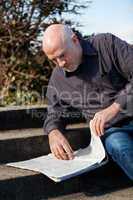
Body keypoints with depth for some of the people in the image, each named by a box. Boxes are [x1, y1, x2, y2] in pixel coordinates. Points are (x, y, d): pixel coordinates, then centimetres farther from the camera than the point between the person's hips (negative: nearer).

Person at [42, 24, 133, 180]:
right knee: (117, 145, -33)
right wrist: (53, 132, -7)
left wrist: (114, 108, -23)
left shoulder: (107, 44, -3)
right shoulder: (57, 79, 8)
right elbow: (54, 114, 17)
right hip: (109, 129, 2)